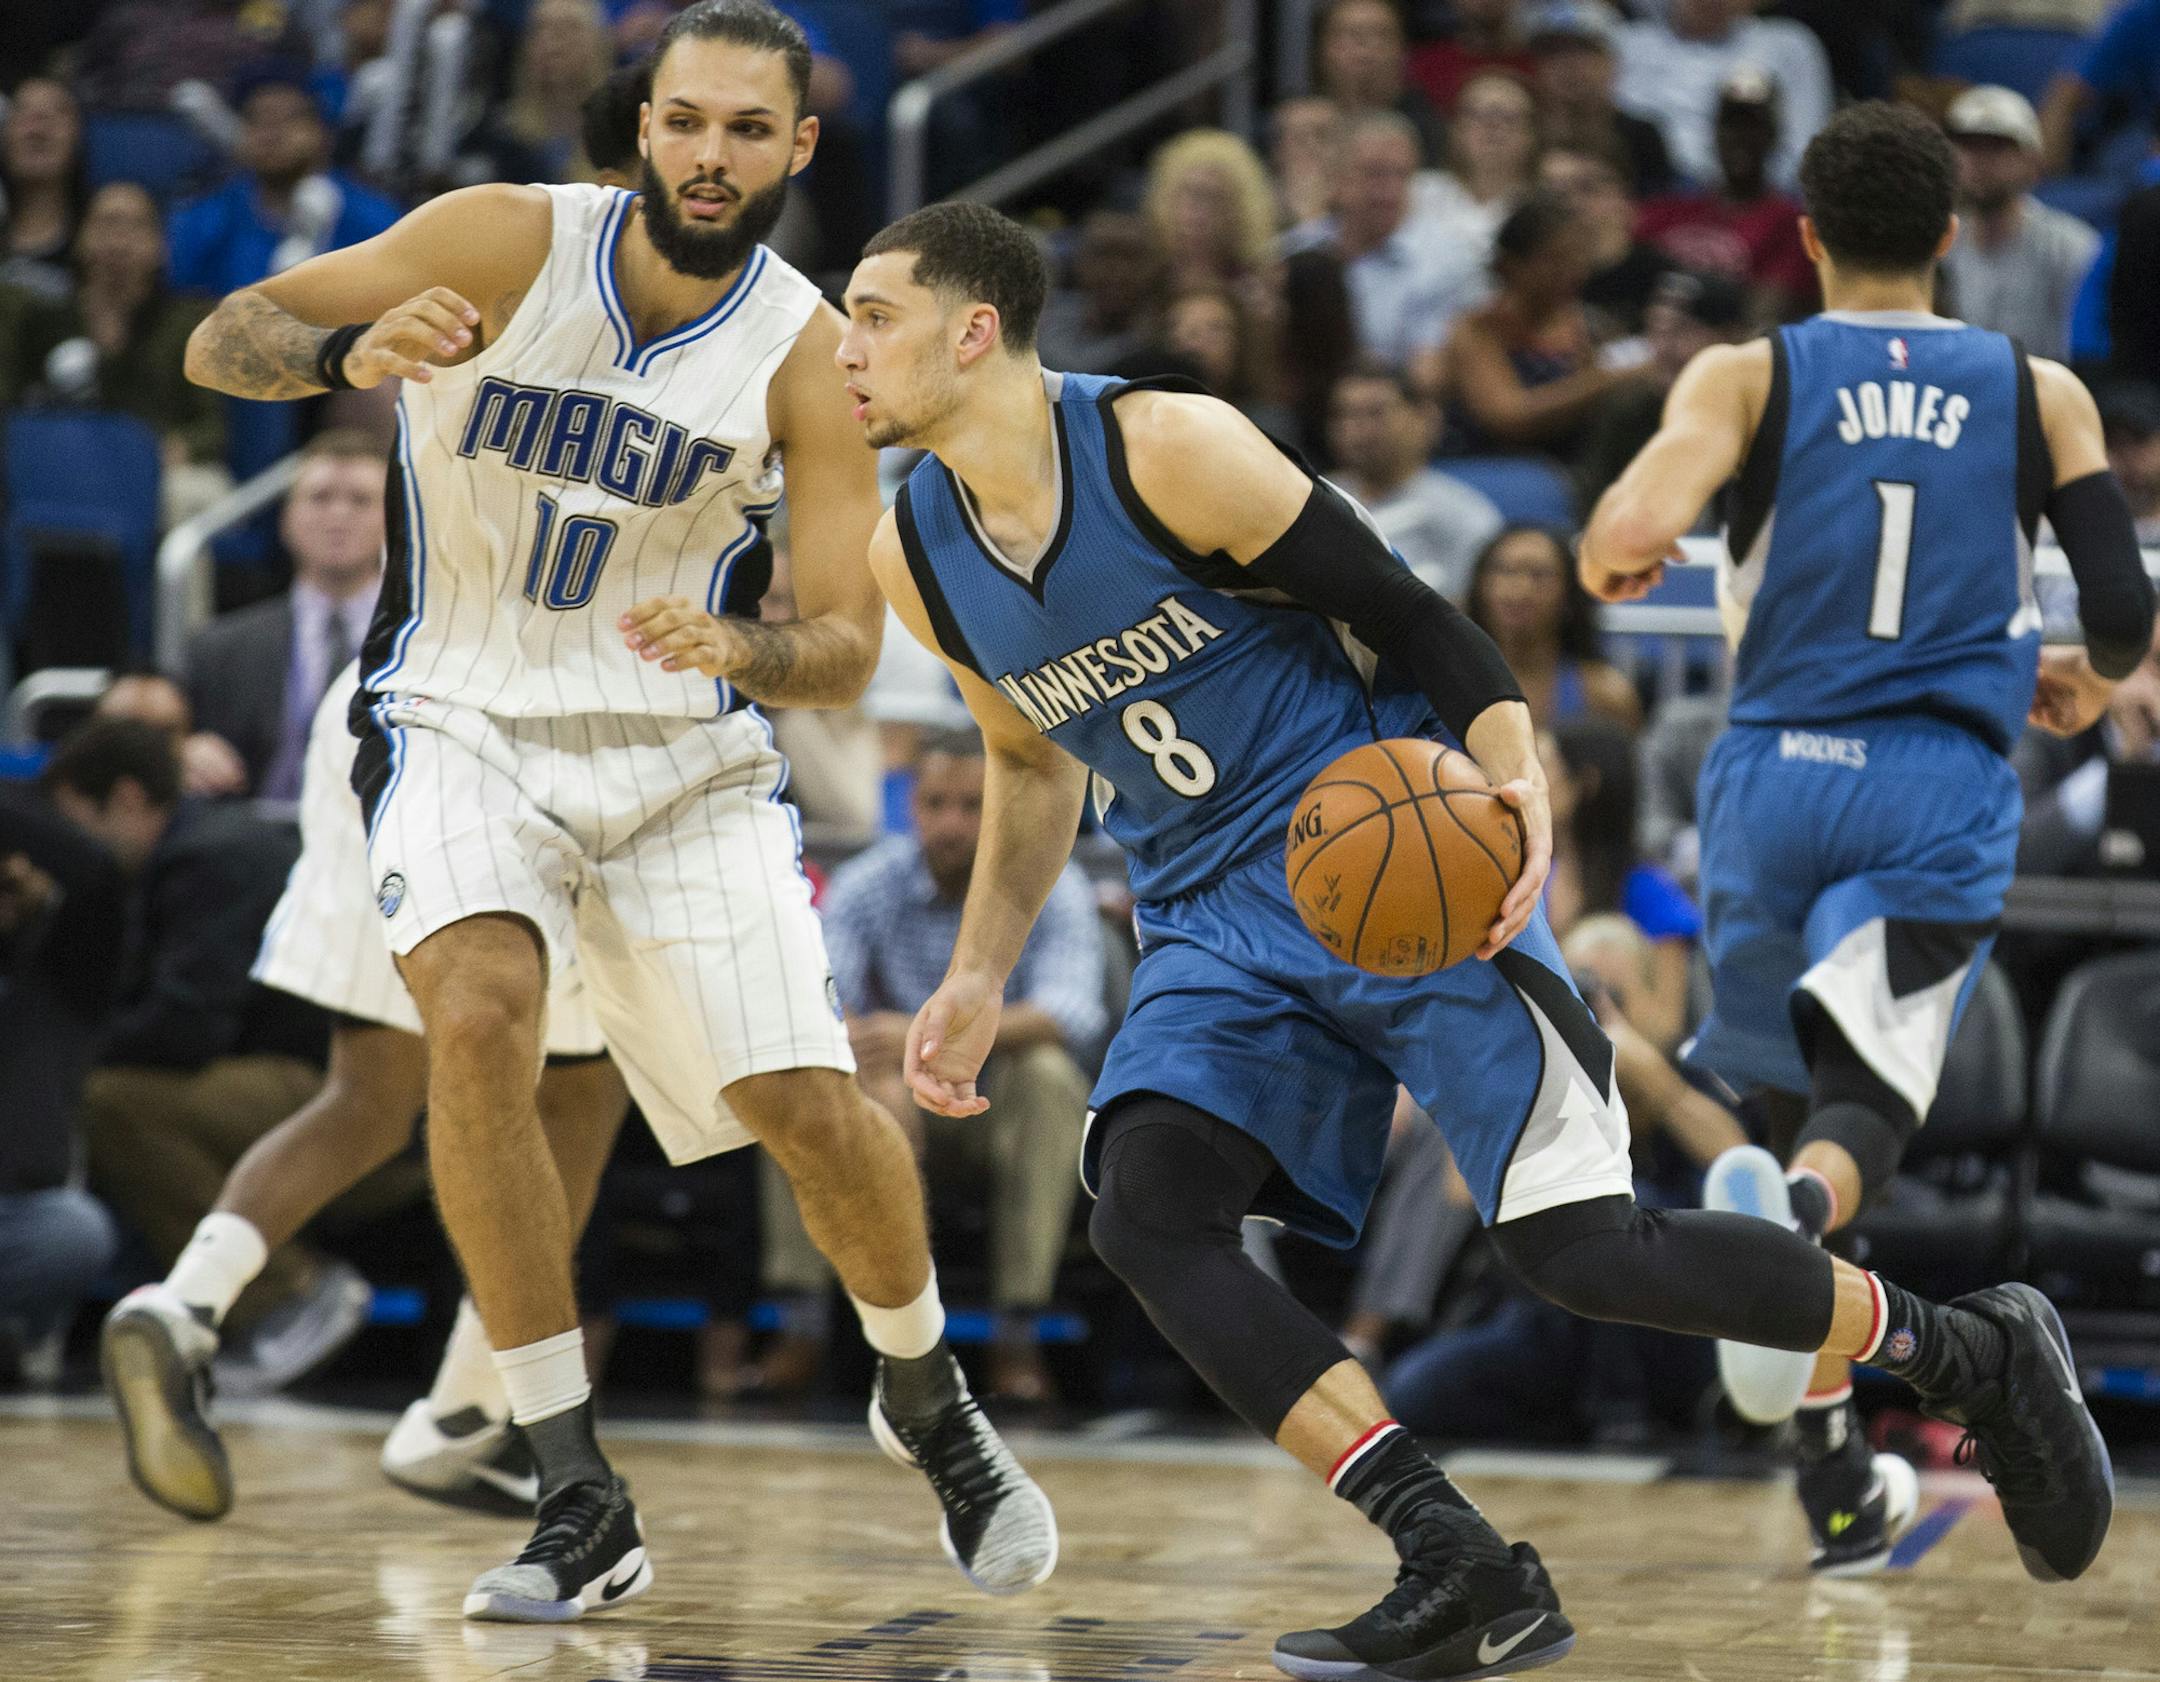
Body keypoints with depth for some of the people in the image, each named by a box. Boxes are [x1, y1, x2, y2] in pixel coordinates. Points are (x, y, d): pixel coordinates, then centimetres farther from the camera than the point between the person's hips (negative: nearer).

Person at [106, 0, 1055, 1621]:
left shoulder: (807, 354, -9)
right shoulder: (510, 242, -13)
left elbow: (846, 651, -8)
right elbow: (221, 340, -11)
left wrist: (742, 650, -31)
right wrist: (349, 352, -33)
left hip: (685, 750, 2)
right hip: (467, 722, -2)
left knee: (813, 1104, -6)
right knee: (480, 1015, -29)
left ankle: (931, 1405, 28)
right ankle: (583, 1505, -20)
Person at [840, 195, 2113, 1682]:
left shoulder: (1168, 448, -16)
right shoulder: (916, 556, 4)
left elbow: (1414, 620, -11)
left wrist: (1522, 790, -27)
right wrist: (979, 977, 15)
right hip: (1214, 917, 7)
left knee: (1580, 1248, -15)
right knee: (1145, 1212, -19)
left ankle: (1974, 1356, 8)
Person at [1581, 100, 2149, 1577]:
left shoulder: (1749, 377, 3)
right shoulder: (2040, 393, 7)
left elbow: (1633, 533, -15)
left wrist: (1611, 566, 9)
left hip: (1780, 776, 1)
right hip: (1945, 792, -1)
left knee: (1809, 1100, 17)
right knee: (1861, 1113, -10)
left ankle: (1840, 1488, 19)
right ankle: (1794, 1214, -49)